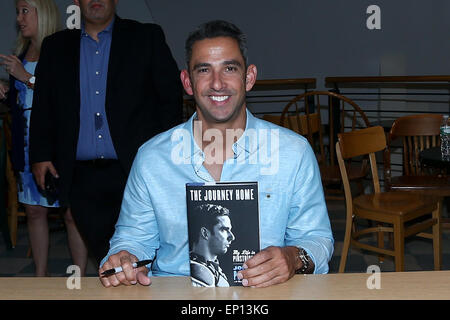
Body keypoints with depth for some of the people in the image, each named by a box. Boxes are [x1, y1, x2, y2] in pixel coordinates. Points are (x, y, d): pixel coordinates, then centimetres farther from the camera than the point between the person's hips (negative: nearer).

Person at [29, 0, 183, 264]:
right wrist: (41, 154, 8)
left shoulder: (147, 37, 5)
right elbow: (43, 106, 16)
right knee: (105, 256, 8)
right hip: (82, 178, 3)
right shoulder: (55, 46, 14)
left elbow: (171, 97, 2)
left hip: (134, 171, -2)